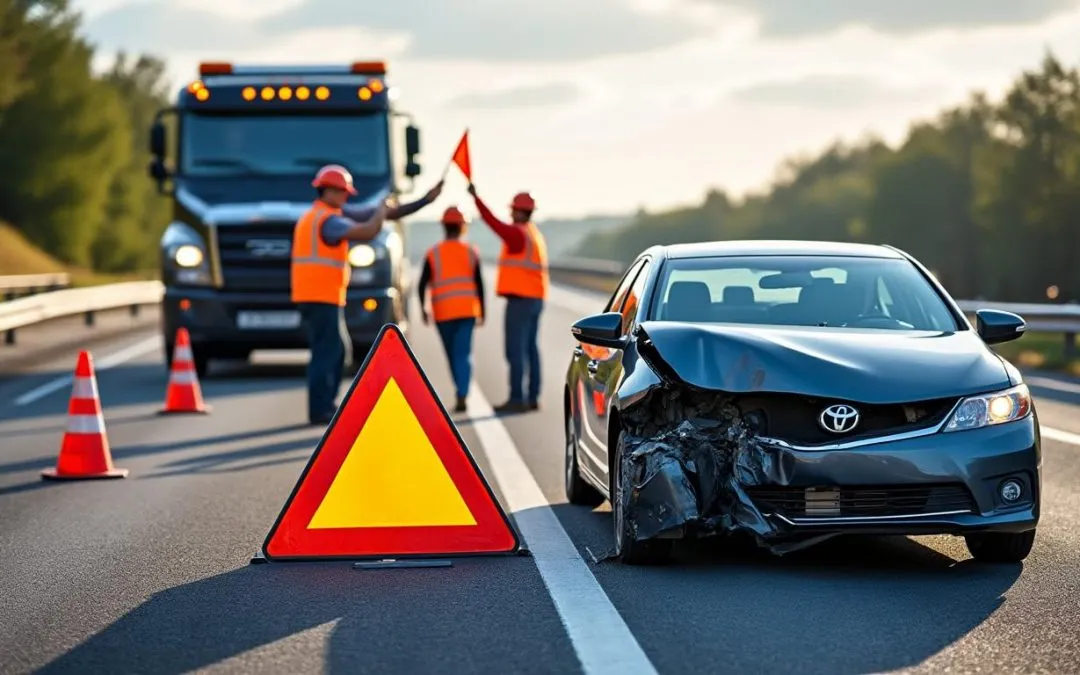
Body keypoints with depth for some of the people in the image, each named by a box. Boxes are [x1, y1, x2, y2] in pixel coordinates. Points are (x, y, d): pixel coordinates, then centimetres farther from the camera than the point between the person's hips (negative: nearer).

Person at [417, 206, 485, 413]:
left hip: (443, 312, 0)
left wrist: (422, 309, 6)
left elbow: (423, 283, -4)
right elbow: (479, 285, 2)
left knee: (453, 354, 15)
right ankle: (461, 396, -20)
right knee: (463, 353, -5)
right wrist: (481, 312, 10)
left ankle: (461, 393, 24)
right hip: (467, 309, 0)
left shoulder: (433, 253, 1)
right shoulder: (471, 252, 3)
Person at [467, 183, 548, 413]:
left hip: (520, 299, -10)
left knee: (515, 350, -9)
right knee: (530, 349, 11)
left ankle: (517, 398, -12)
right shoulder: (535, 235, 17)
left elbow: (493, 222, -20)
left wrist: (476, 197, -16)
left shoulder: (518, 233, -12)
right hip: (535, 299, 10)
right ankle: (532, 397, 12)